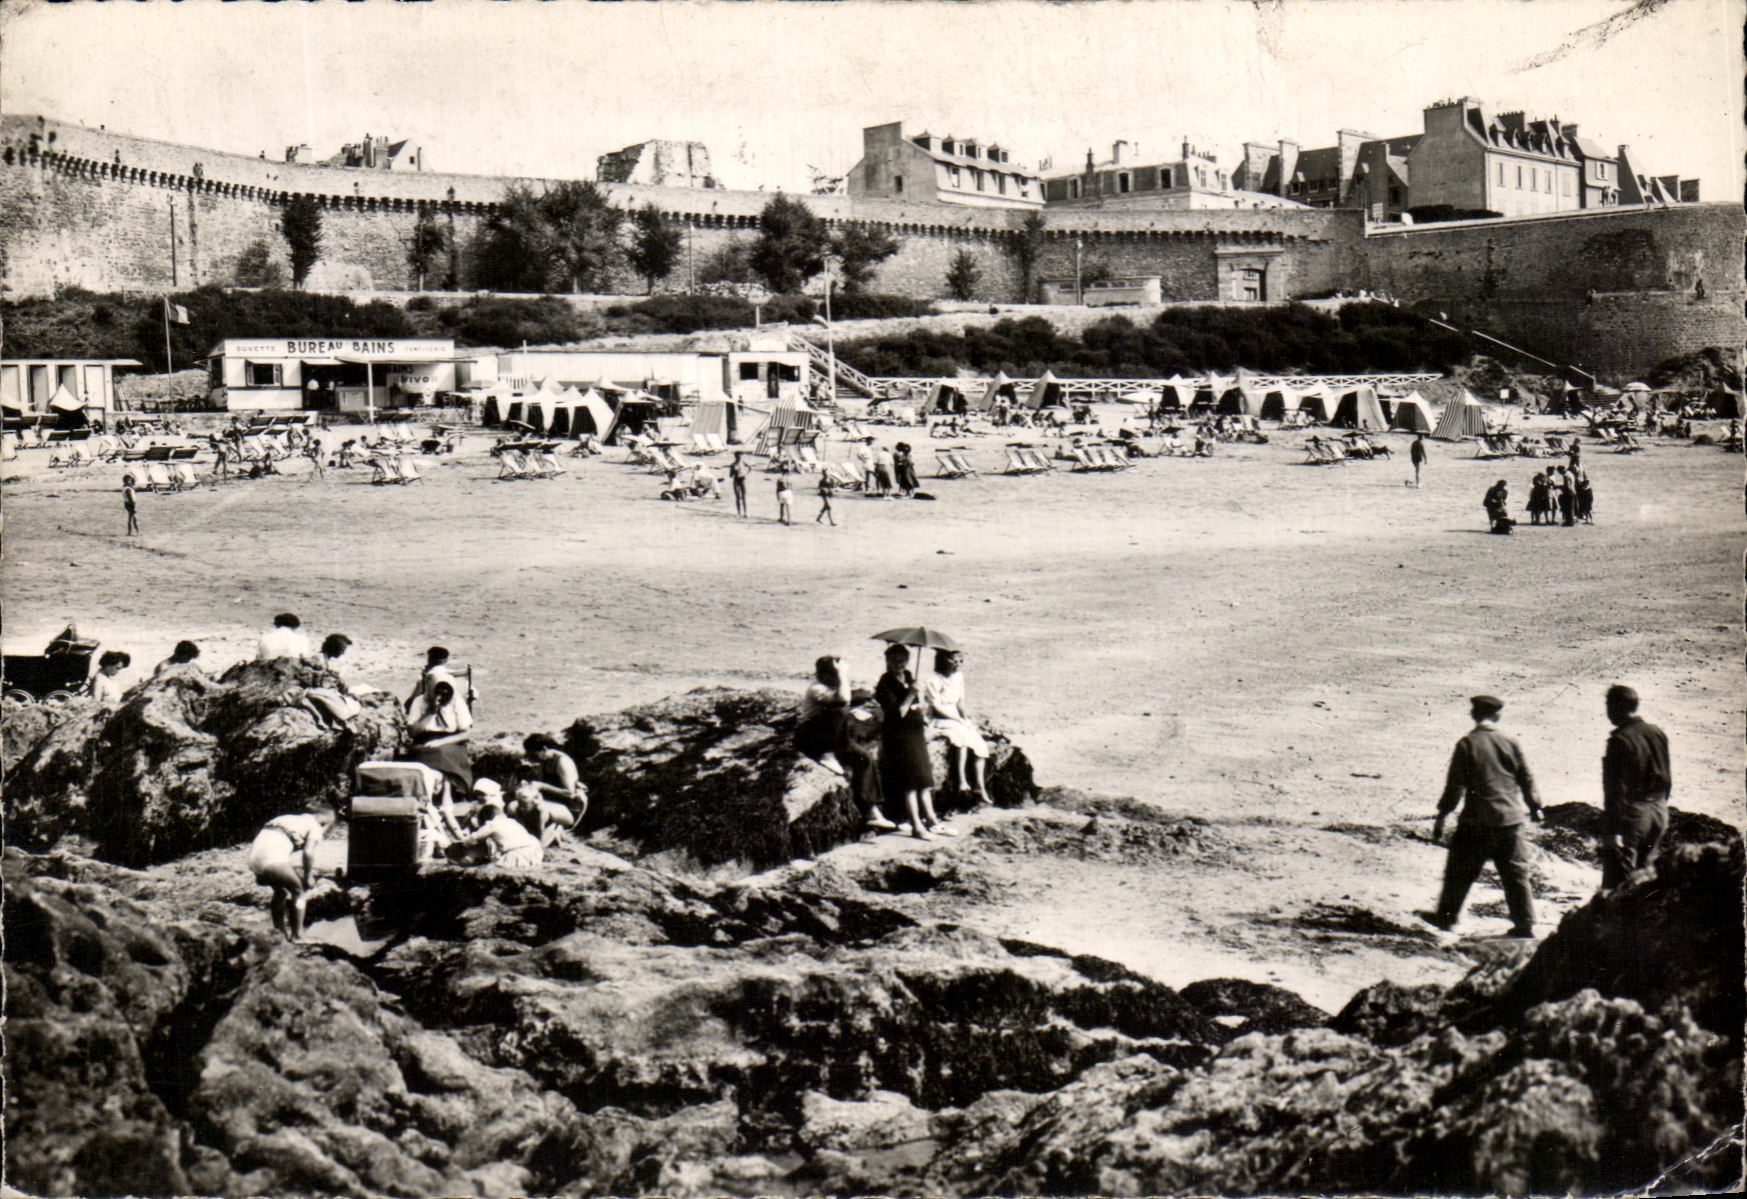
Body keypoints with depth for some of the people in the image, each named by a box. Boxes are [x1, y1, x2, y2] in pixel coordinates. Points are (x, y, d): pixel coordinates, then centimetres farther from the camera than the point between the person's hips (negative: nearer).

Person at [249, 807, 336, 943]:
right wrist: (308, 878, 1)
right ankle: (298, 936, 7)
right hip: (271, 859, -8)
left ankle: (279, 933, 37)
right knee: (299, 891, 6)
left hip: (253, 856, 8)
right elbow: (308, 852, -9)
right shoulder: (315, 826, 7)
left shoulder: (296, 820, 31)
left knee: (280, 891, 28)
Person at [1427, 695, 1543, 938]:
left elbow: (1455, 785, -8)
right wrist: (1534, 806, 22)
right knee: (1516, 873, 10)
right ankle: (1525, 924, 9)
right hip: (1510, 819, 3)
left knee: (1460, 872, 9)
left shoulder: (1467, 744, -8)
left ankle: (1446, 917, 17)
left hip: (1476, 820, -3)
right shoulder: (1510, 742, 1)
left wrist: (1442, 816, -1)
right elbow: (1526, 778, 8)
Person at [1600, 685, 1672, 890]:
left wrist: (1612, 830, -18)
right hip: (1659, 812, 8)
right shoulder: (1658, 734, 6)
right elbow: (1667, 779, 12)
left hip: (1631, 815, -8)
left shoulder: (1620, 741, -17)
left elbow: (1616, 790, -19)